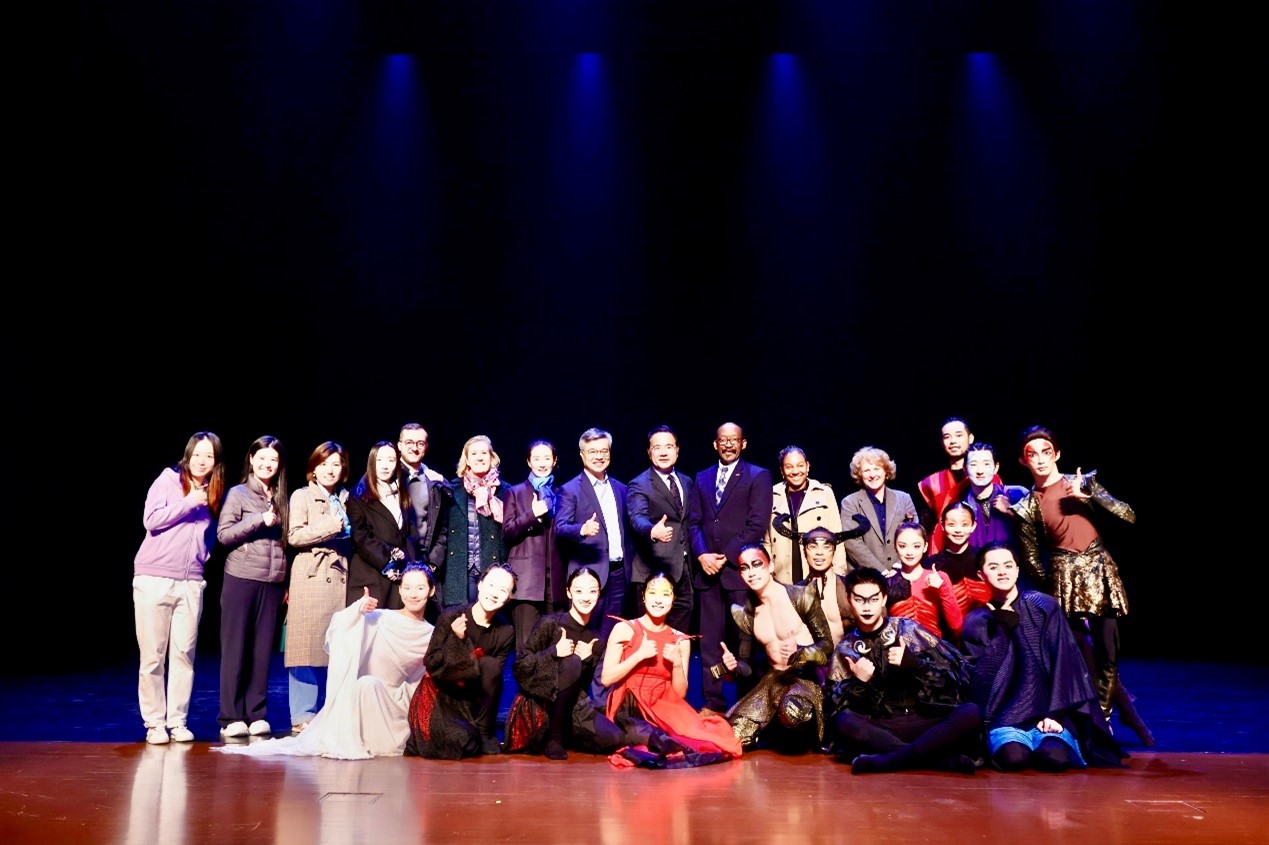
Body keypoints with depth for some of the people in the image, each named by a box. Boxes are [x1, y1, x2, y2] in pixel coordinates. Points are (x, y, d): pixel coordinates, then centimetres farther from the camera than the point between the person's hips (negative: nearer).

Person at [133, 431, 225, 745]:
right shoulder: (167, 480, 1)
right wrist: (190, 502, -13)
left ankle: (178, 721, 11)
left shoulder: (215, 494, 12)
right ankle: (154, 723, 10)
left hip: (191, 583, 3)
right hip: (154, 579, -3)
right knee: (153, 655, 1)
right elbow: (151, 520, -10)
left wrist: (202, 557, 2)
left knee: (184, 653, 2)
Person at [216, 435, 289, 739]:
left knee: (263, 650, 5)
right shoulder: (238, 494, 1)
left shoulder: (282, 499, 13)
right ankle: (231, 717, 7)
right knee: (235, 649, 1)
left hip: (273, 582, 4)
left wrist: (287, 583, 12)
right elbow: (223, 534, -7)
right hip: (241, 579, -4)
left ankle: (257, 714, 12)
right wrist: (260, 520, -16)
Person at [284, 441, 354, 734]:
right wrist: (331, 526, -13)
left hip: (340, 580, 4)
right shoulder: (302, 497, 5)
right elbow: (294, 536, -9)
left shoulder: (345, 500, 18)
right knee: (308, 648, -4)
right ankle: (303, 716, 3)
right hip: (311, 579, -4)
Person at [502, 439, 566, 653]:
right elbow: (507, 533, 1)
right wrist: (531, 514, -12)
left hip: (555, 576, 3)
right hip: (526, 575, -2)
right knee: (526, 641, -6)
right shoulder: (515, 492, 10)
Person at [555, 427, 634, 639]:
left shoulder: (620, 488, 14)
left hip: (618, 572, 5)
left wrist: (629, 564, 8)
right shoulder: (570, 490, -3)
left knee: (611, 636, 9)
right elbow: (560, 528, -12)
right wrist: (582, 529, -31)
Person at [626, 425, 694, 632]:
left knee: (680, 631, 12)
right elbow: (637, 519, -24)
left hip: (683, 569, 6)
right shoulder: (639, 485, -8)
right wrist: (652, 531, -45)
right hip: (653, 570, -6)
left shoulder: (686, 481, 13)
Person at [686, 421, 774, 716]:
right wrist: (702, 554, -6)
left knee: (742, 639, -1)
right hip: (707, 569, 4)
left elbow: (757, 525, -6)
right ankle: (713, 702, 10)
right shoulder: (702, 478, 17)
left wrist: (725, 557, -11)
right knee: (710, 640, 4)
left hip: (740, 569, -4)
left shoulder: (758, 476, 3)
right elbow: (693, 522, 12)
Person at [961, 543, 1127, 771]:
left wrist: (1056, 713, -11)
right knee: (1013, 758, -32)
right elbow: (979, 680, -6)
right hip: (1005, 717, -1)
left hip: (1049, 711, 1)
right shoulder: (976, 622, 3)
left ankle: (1057, 742, 3)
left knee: (1054, 758, -30)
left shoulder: (1044, 606, 3)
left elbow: (1064, 662, -1)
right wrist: (1002, 630, -10)